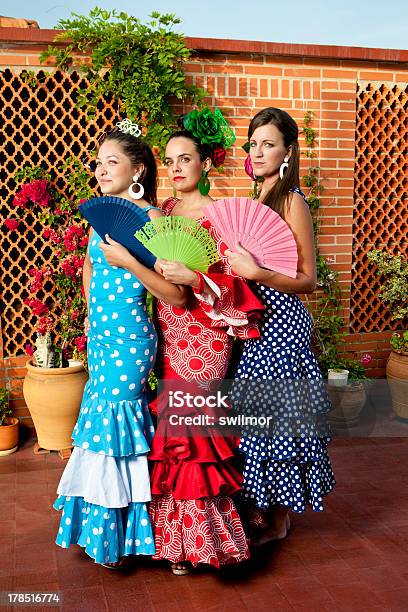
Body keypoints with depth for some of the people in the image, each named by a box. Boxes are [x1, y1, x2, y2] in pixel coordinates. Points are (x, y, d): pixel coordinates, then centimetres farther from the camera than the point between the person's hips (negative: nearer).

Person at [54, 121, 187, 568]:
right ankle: (105, 531, 31)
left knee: (112, 419, -1)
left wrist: (129, 263, -26)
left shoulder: (151, 217, -13)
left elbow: (177, 295, -19)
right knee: (105, 419, 14)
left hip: (129, 337, -7)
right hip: (100, 332, 8)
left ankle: (112, 536, 18)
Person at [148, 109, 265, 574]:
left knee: (192, 430, -3)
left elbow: (234, 286, -12)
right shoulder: (161, 212, 11)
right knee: (169, 430, 7)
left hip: (204, 338, -5)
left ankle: (195, 539, 17)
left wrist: (192, 279, -26)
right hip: (166, 334, 5)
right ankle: (175, 535, 24)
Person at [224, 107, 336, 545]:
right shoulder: (260, 199, 13)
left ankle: (277, 522, 19)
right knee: (256, 414, 14)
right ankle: (260, 508, 29)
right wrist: (233, 263, 6)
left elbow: (308, 280, -15)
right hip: (257, 322, 8)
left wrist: (256, 273, -26)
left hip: (281, 324, -8)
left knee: (277, 414, 2)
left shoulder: (291, 201, -12)